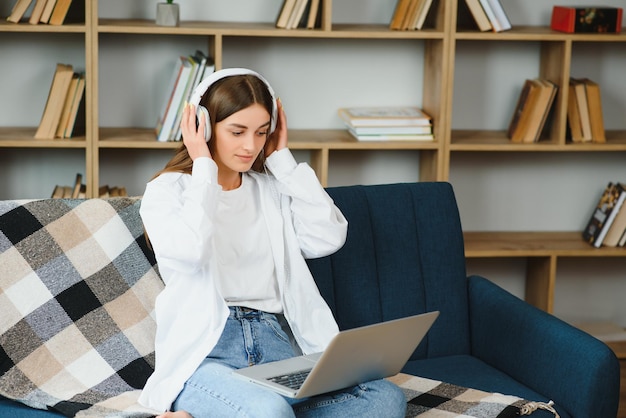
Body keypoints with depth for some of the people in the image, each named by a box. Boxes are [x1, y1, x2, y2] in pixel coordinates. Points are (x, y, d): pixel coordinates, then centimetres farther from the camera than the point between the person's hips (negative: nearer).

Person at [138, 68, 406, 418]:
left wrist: (283, 159, 9)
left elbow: (328, 238, 3)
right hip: (205, 353, -6)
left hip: (277, 347, 7)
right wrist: (203, 166, -3)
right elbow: (189, 250, -15)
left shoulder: (273, 188, 19)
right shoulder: (167, 190, 7)